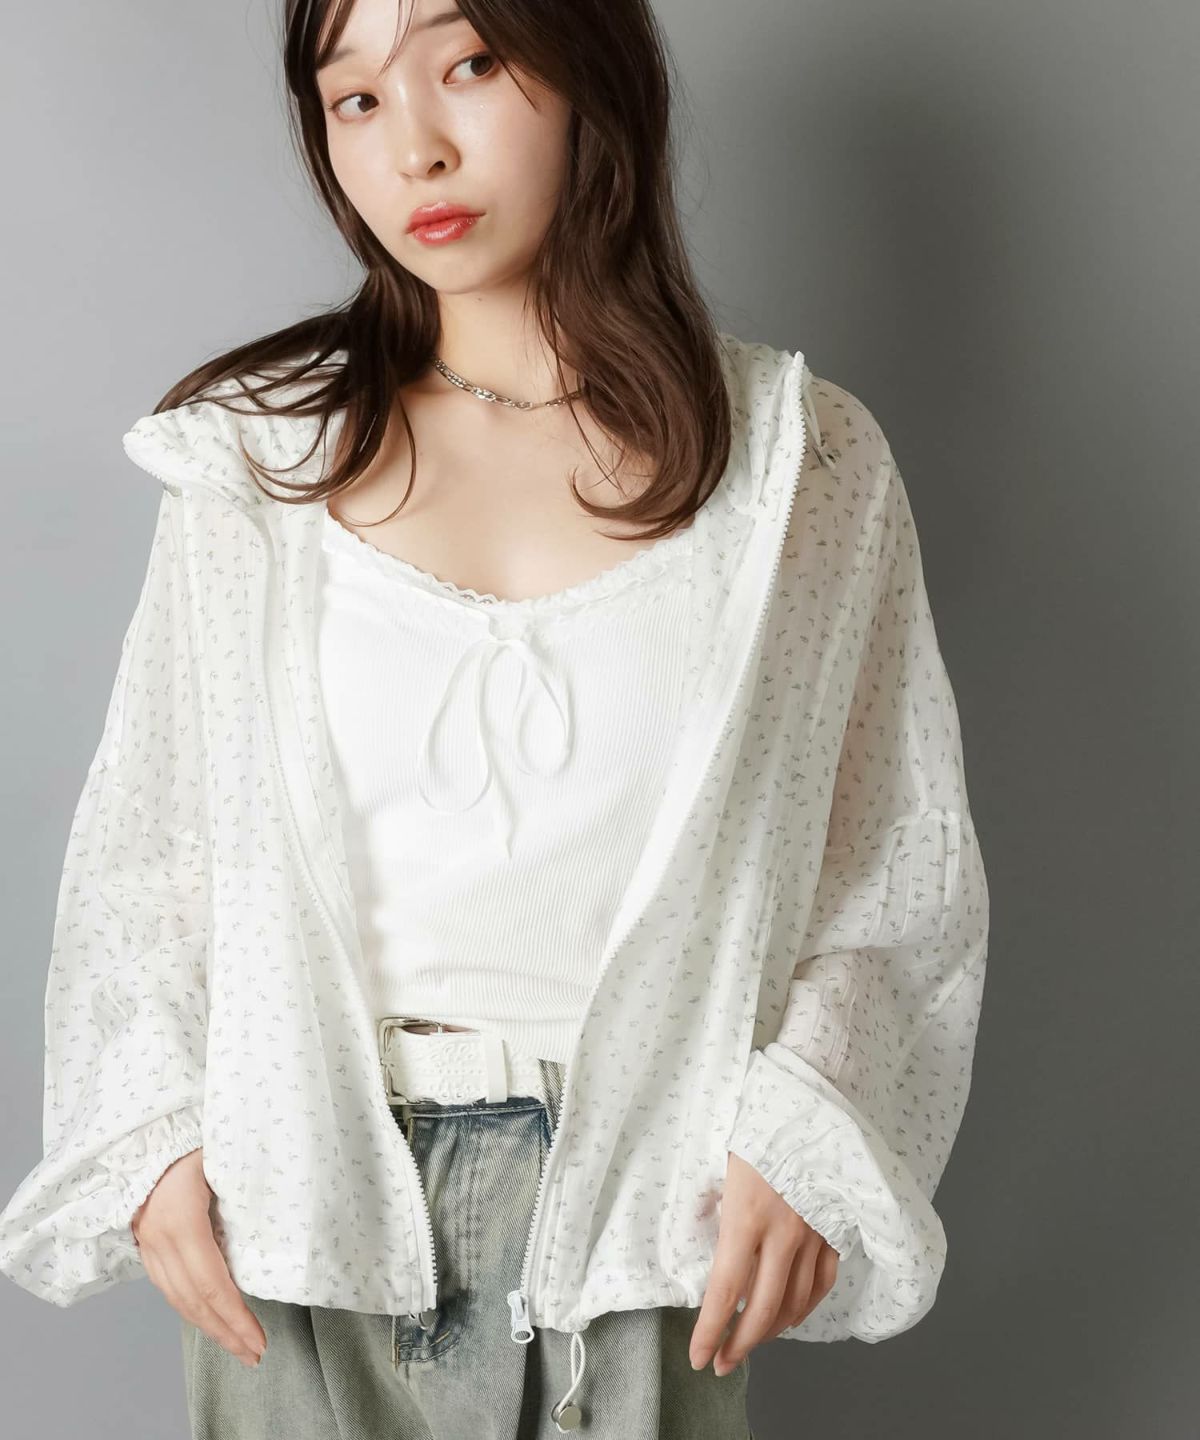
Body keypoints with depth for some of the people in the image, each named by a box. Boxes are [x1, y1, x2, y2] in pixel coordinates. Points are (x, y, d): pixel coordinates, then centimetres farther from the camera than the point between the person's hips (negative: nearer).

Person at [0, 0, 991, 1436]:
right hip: (302, 1194, 1)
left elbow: (901, 860, 1)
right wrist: (151, 1127, -6)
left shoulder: (807, 463, -3)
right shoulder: (258, 453, 0)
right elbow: (148, 827, 4)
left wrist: (807, 1127, -11)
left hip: (638, 1195, 0)